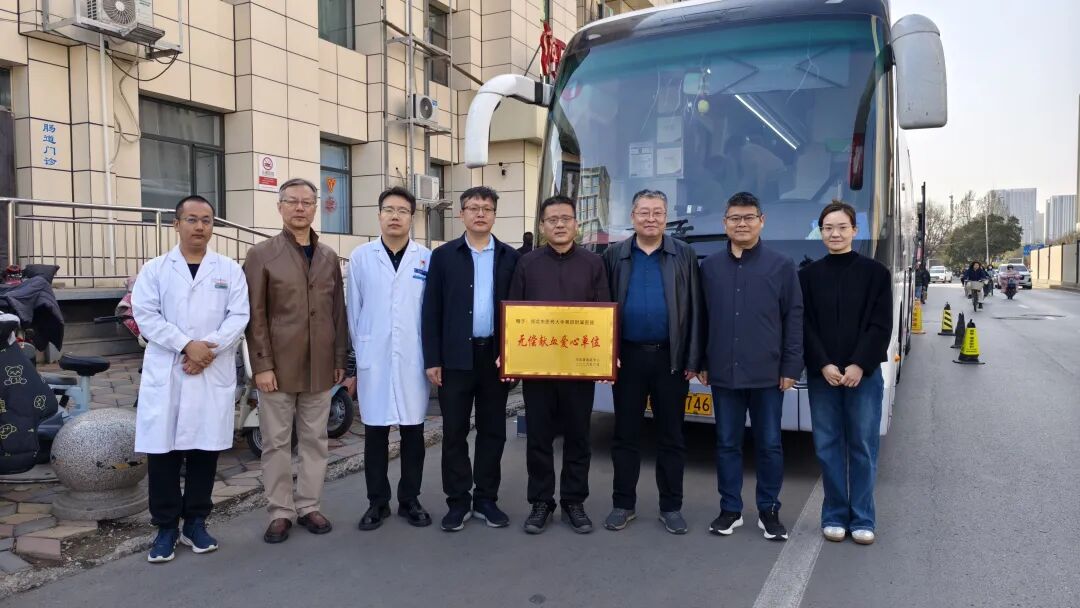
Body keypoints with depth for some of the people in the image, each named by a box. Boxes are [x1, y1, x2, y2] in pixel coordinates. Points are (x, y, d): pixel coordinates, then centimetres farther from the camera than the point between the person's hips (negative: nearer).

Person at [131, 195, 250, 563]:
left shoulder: (230, 271, 9)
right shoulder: (154, 270, 8)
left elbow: (238, 317, -1)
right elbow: (146, 316, -3)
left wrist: (208, 348, -15)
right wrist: (186, 345, -15)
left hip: (214, 374, 1)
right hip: (165, 374, 0)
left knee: (205, 449, 6)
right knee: (163, 451, 2)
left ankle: (195, 523, 19)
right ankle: (166, 527, 14)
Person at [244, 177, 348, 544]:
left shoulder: (329, 257, 11)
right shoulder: (261, 255, -1)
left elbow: (338, 312, 11)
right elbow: (255, 316, -5)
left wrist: (340, 360, 7)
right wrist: (262, 365, -11)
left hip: (319, 367, 4)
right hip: (277, 366, -3)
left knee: (314, 440, 10)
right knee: (276, 442, 4)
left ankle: (309, 506, 22)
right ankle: (280, 512, 16)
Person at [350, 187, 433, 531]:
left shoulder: (427, 259, 3)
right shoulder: (360, 257, 4)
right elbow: (354, 310, 7)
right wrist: (358, 353, 6)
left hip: (413, 359, 0)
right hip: (373, 360, 0)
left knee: (413, 432, 7)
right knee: (375, 433, 6)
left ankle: (409, 500, 20)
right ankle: (377, 502, 18)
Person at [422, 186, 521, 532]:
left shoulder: (510, 257, 6)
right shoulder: (443, 256, 3)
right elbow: (431, 311, 0)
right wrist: (432, 360, -6)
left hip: (496, 355, 1)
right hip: (456, 357, -1)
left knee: (492, 430, 8)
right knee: (454, 432, 4)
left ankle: (486, 499, 20)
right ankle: (458, 501, 15)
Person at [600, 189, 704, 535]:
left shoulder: (685, 256, 2)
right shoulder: (614, 256, 5)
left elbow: (695, 310, 0)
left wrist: (693, 360, -5)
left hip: (671, 358, -1)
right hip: (628, 357, 1)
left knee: (671, 437, 8)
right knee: (625, 435, 8)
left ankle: (671, 507, 19)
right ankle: (623, 504, 20)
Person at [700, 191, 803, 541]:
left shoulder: (781, 266, 0)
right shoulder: (709, 266, 6)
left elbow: (794, 320, 0)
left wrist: (791, 368, -5)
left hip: (768, 374, -1)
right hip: (723, 373, 2)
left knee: (769, 445, 7)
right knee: (727, 444, 9)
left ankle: (769, 511, 21)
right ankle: (730, 509, 21)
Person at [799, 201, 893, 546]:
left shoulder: (875, 272, 3)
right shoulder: (808, 275, 6)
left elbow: (881, 325, -3)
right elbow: (804, 327, 0)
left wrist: (859, 365, -12)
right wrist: (824, 365, -11)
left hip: (864, 373, -1)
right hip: (821, 374, 1)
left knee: (863, 447, 3)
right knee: (828, 447, 5)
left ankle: (862, 519, 14)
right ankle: (834, 516, 16)